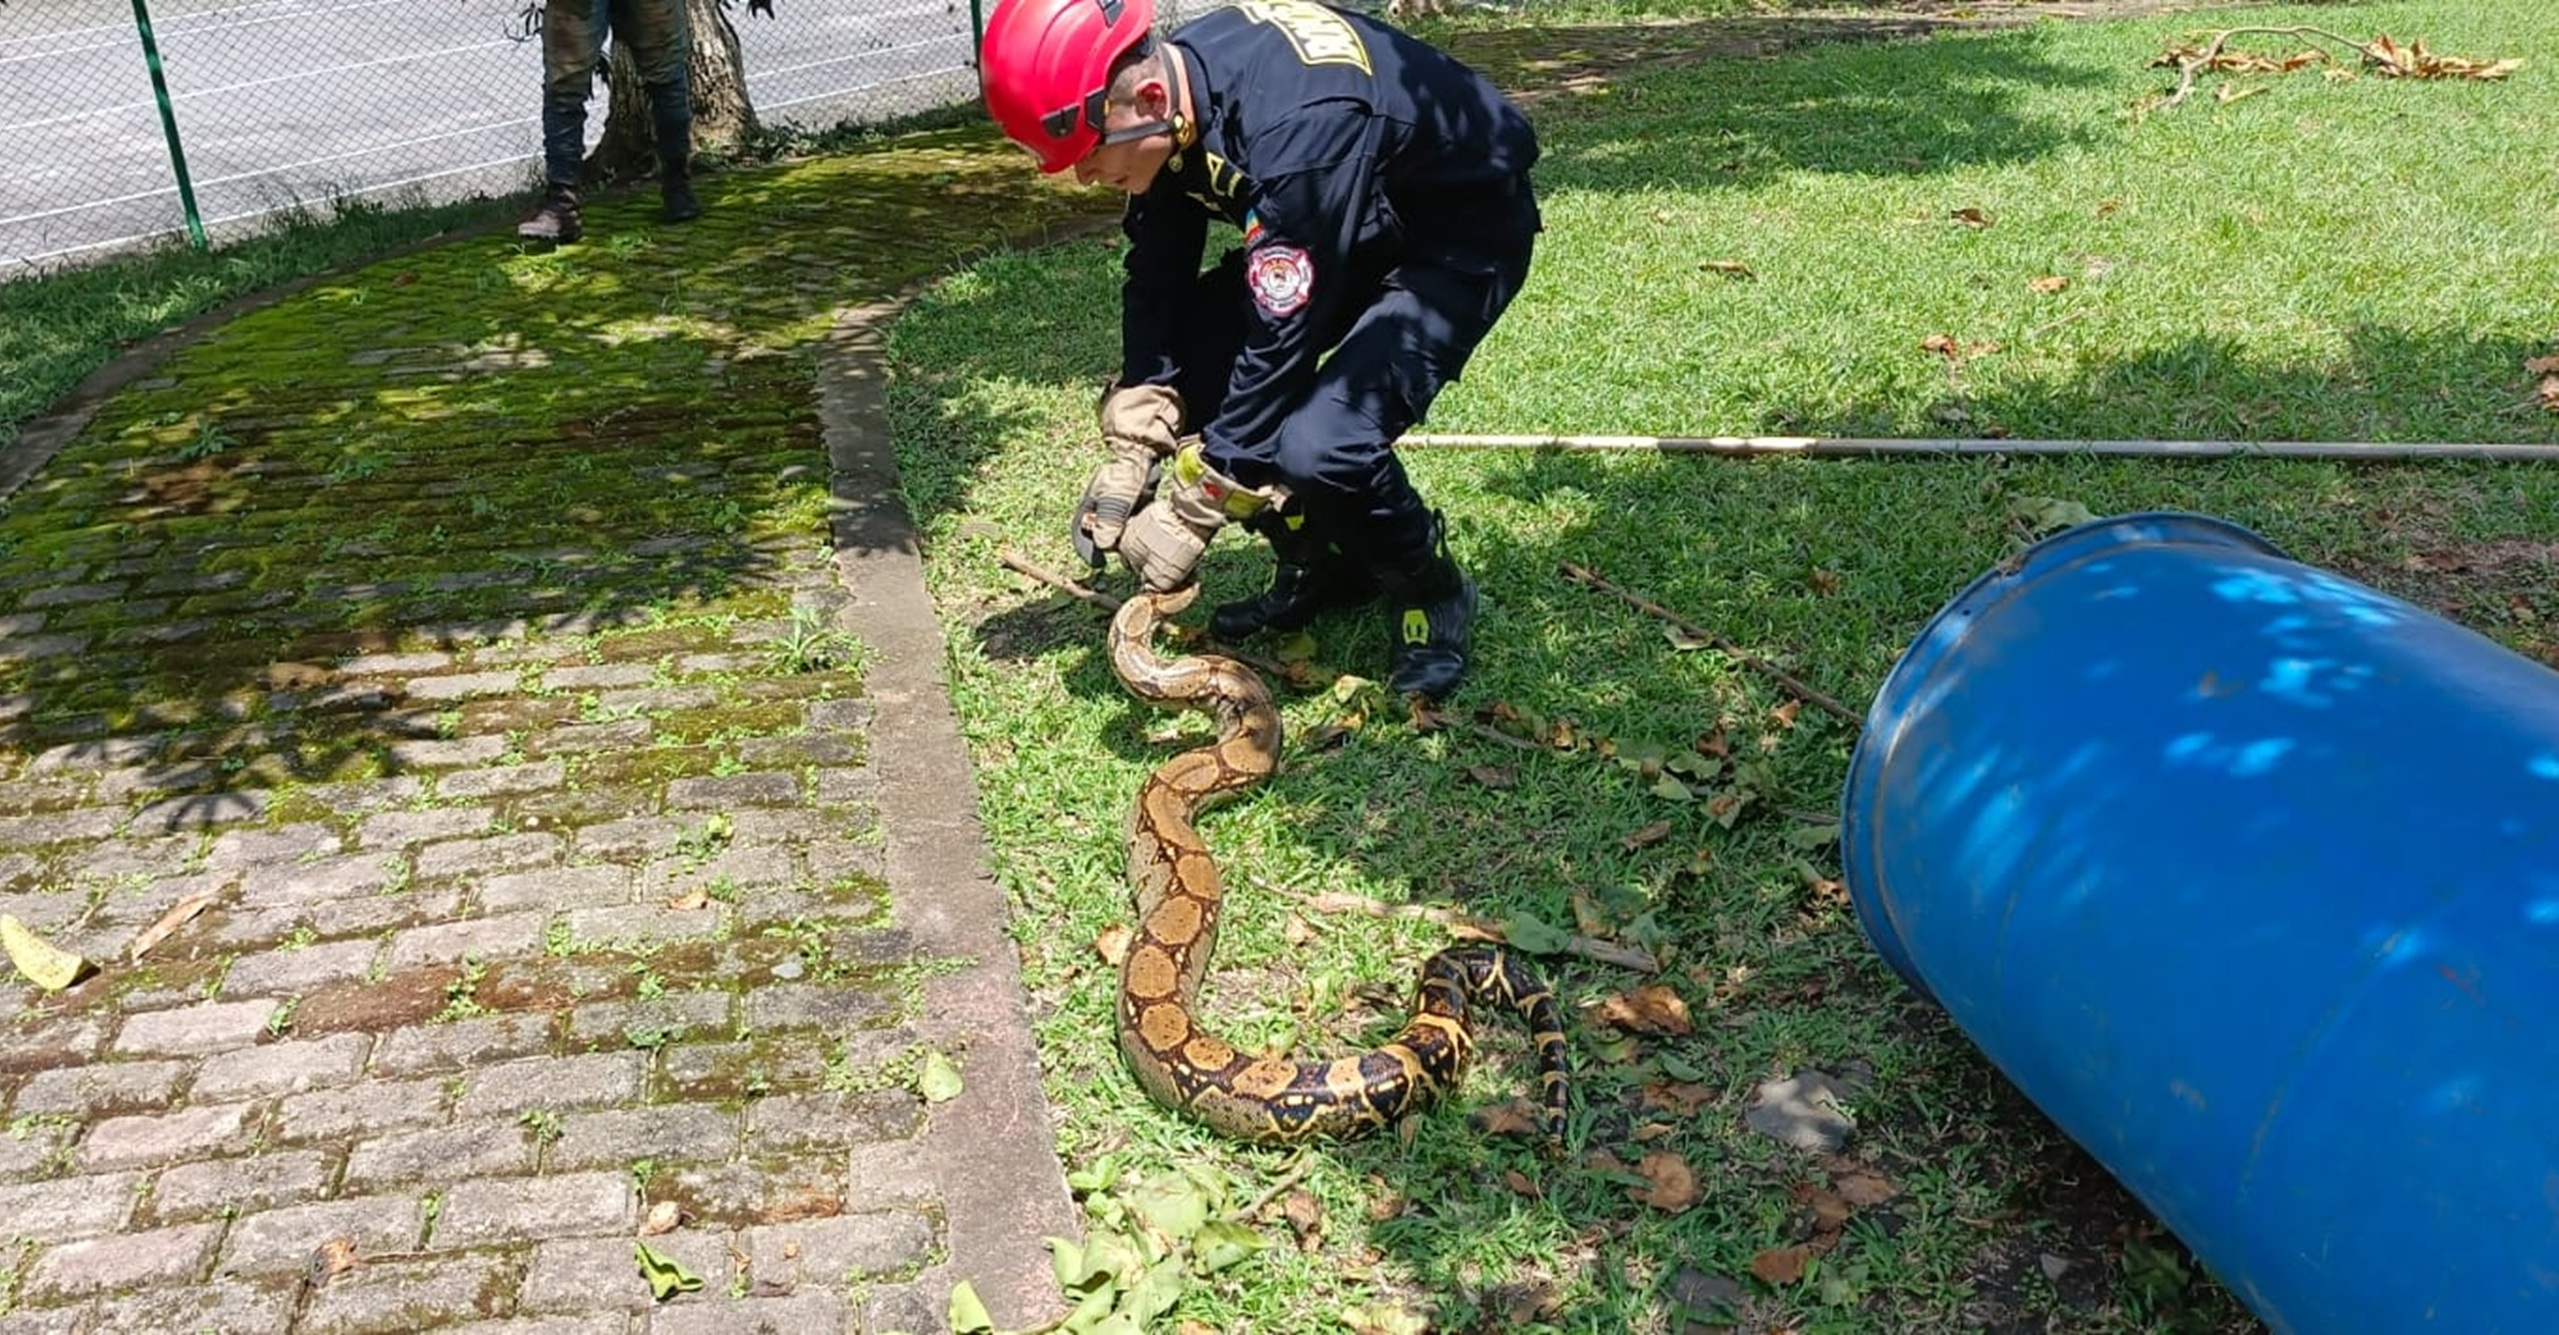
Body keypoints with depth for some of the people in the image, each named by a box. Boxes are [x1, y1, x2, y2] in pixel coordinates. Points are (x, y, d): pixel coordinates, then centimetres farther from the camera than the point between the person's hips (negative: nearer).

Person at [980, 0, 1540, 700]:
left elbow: (1279, 342, -33)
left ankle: (1432, 591, 2)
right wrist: (1130, 453, -13)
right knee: (1188, 367, -5)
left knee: (1321, 447, -27)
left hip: (1463, 237, -8)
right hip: (1350, 230, 8)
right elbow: (1156, 280, -6)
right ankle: (1319, 567, 13)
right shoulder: (1170, 90, -13)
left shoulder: (1295, 129, -37)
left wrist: (1190, 512, -28)